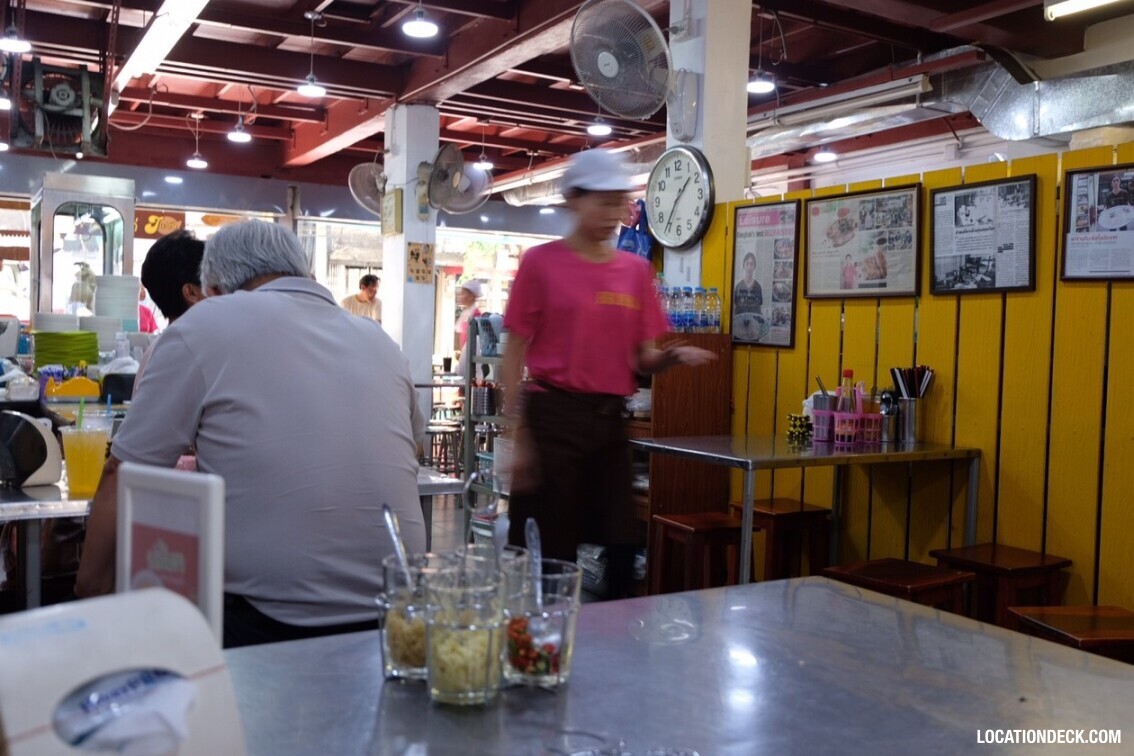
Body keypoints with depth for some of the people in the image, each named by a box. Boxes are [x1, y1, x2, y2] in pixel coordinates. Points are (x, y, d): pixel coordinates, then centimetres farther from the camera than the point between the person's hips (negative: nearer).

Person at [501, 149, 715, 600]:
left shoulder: (636, 270, 10)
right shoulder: (541, 262, -3)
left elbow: (641, 360, 12)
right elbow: (514, 354, -4)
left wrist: (673, 356, -11)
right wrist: (517, 436, -10)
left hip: (610, 421, 5)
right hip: (554, 418, -4)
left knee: (621, 549, 7)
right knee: (548, 554, 2)